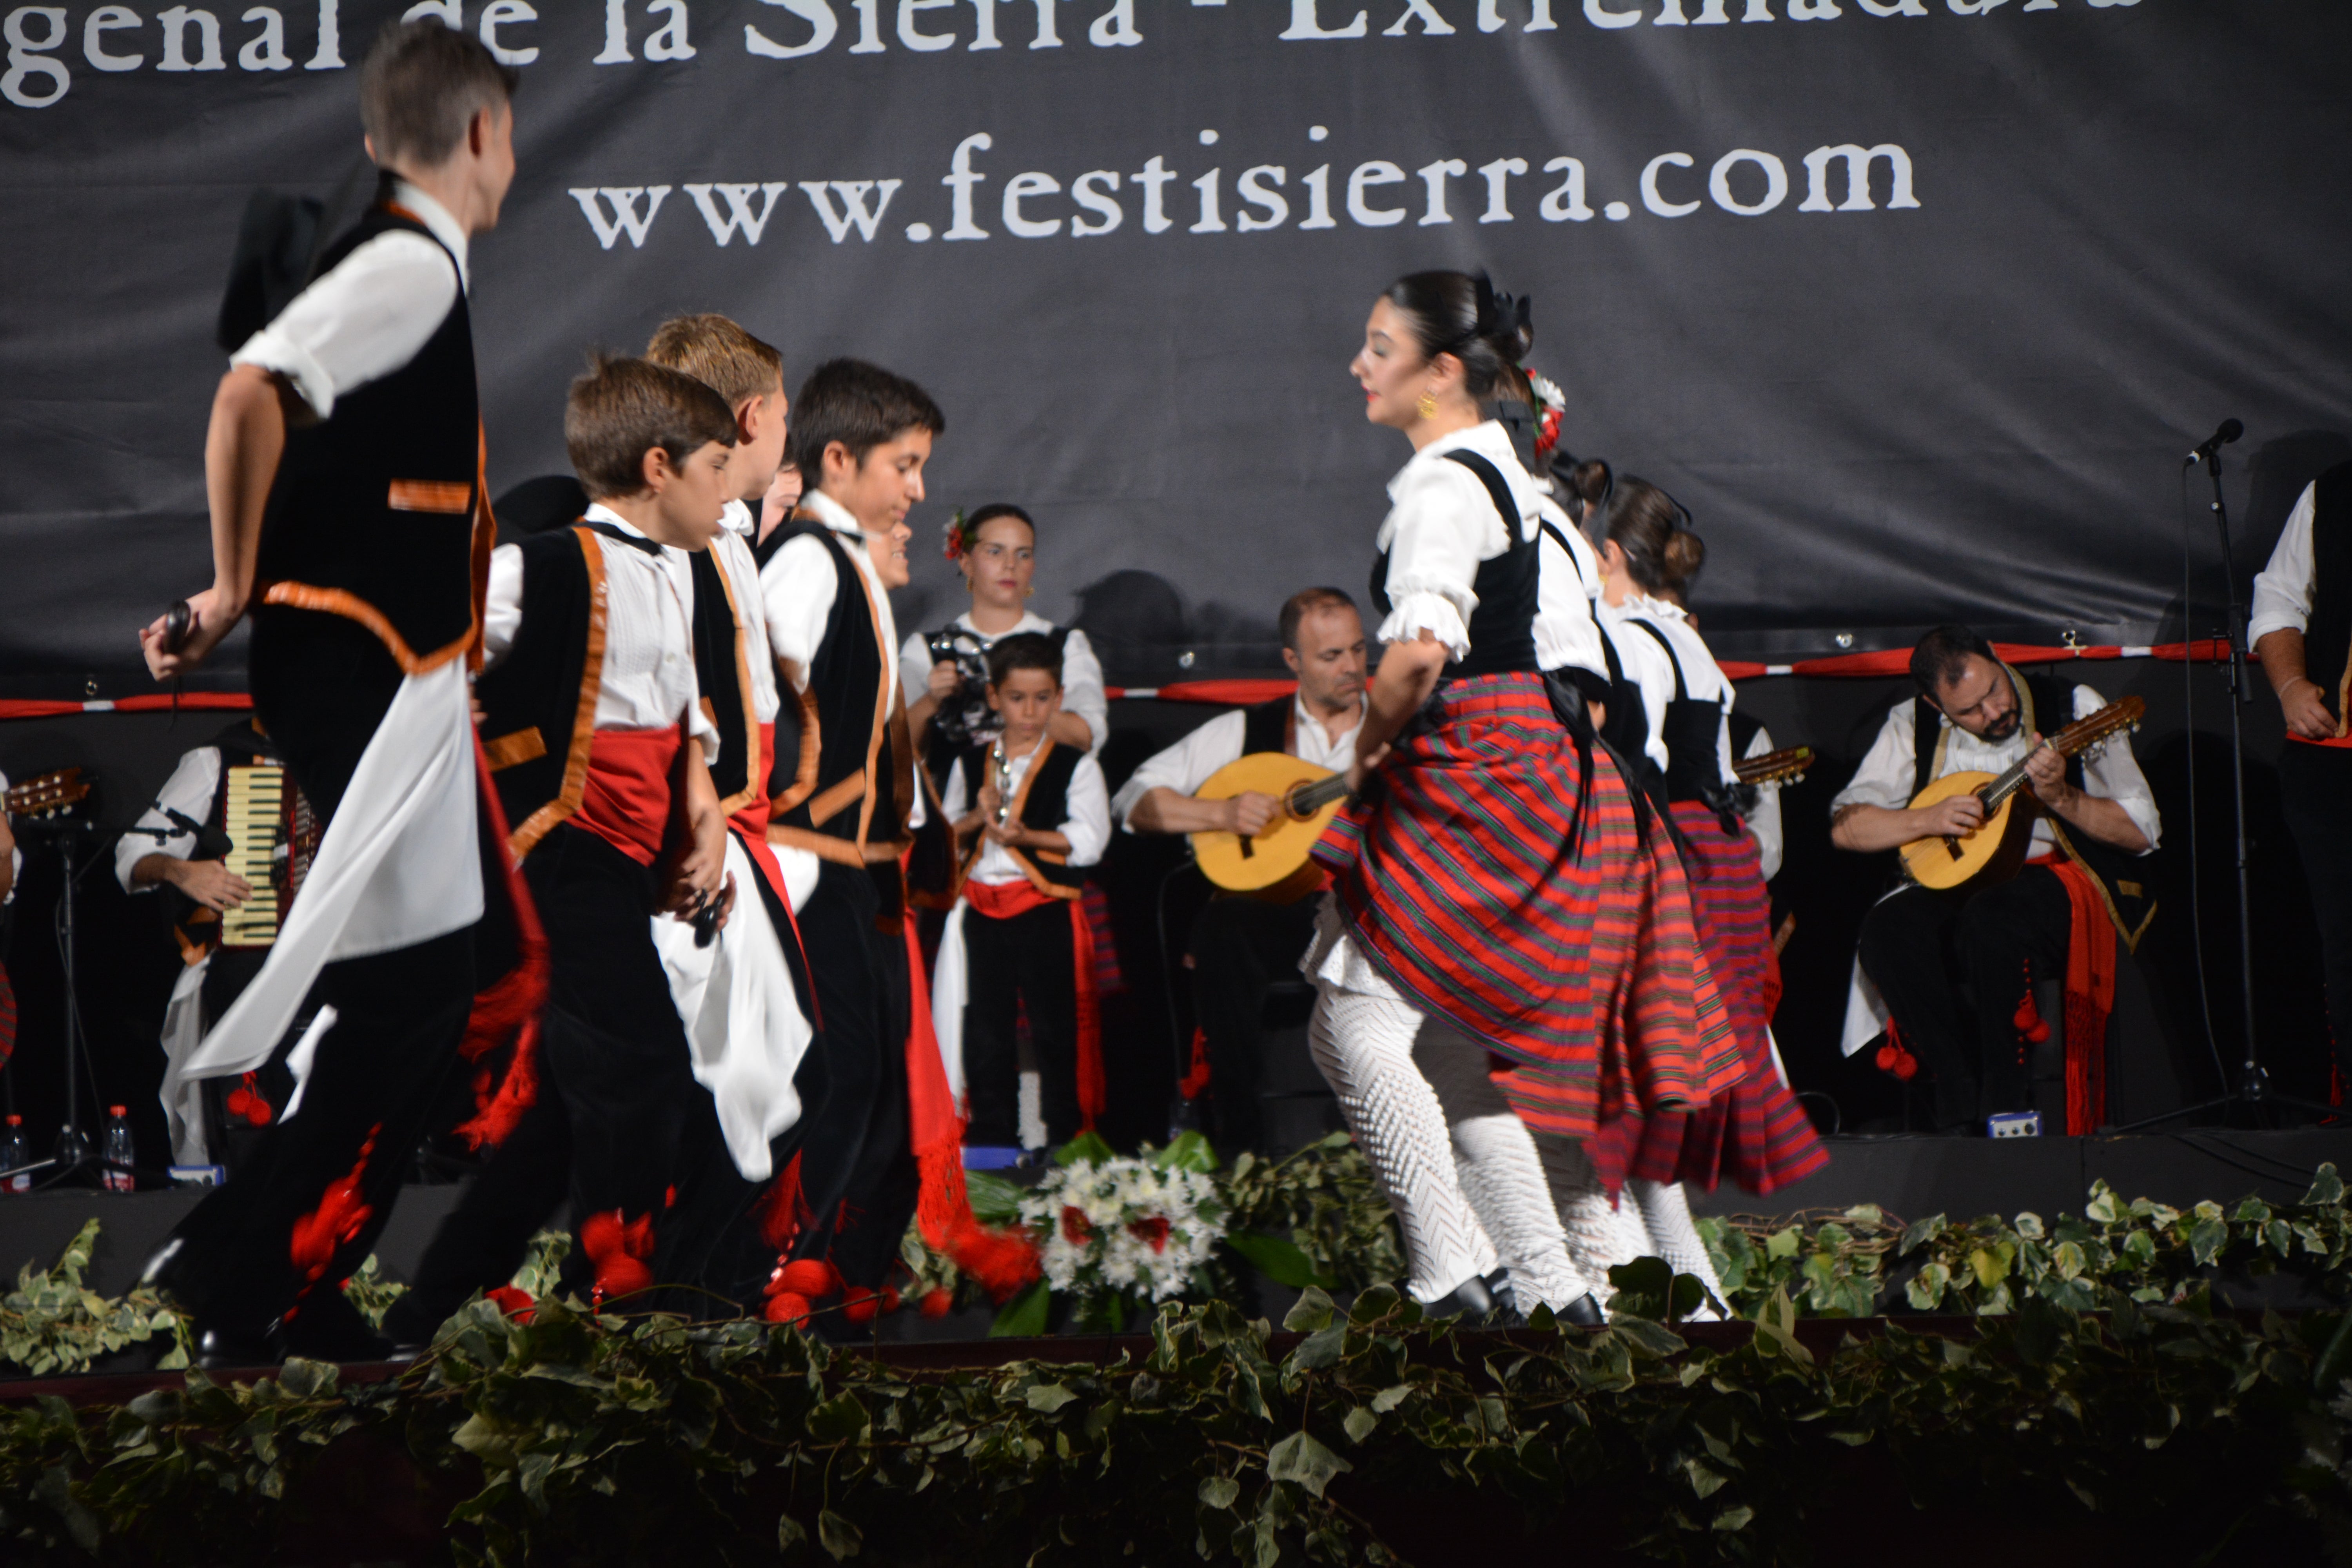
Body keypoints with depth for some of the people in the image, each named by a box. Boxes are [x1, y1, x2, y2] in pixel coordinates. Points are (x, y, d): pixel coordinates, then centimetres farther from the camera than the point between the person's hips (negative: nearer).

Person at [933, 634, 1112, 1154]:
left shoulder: (1076, 767, 1)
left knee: (1057, 1029, -2)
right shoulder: (969, 764, 13)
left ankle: (1068, 1140, 4)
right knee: (985, 1029, 7)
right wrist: (977, 817, -7)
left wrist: (1027, 836, -20)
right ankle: (993, 1136, 15)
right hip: (982, 908, 4)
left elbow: (1089, 840, -9)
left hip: (1048, 910, -3)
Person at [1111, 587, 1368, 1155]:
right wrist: (1221, 813, -9)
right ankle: (1238, 1139, -29)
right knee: (1221, 927, -32)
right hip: (1276, 908, 0)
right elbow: (1134, 800, 7)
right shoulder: (1248, 730, 11)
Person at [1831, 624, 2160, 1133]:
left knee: (1990, 919, -36)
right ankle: (1962, 1105, -19)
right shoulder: (1913, 727, 4)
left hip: (2064, 878, -4)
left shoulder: (2074, 710, -3)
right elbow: (1845, 827, 0)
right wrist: (1930, 819, -15)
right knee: (1886, 930, -28)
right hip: (1960, 887, 4)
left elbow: (2141, 833, -6)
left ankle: (2005, 1105, -21)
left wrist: (2060, 797, -22)